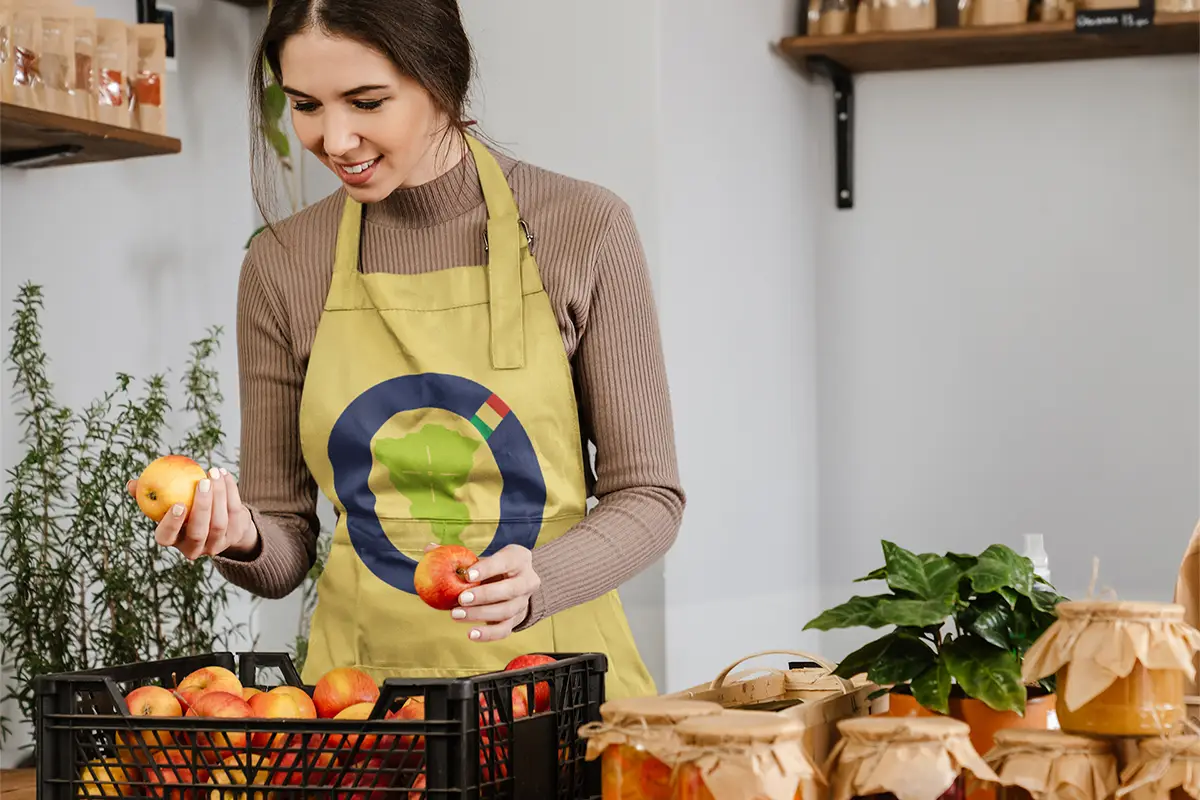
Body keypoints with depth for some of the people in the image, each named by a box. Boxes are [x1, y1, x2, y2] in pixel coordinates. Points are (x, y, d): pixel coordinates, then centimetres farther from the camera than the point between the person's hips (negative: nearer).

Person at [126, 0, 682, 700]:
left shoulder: (584, 229, -2)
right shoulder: (282, 266, 5)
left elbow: (647, 495, 2)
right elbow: (289, 544, 10)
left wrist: (538, 582, -17)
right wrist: (241, 538, -12)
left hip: (552, 665, -2)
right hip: (360, 679, 2)